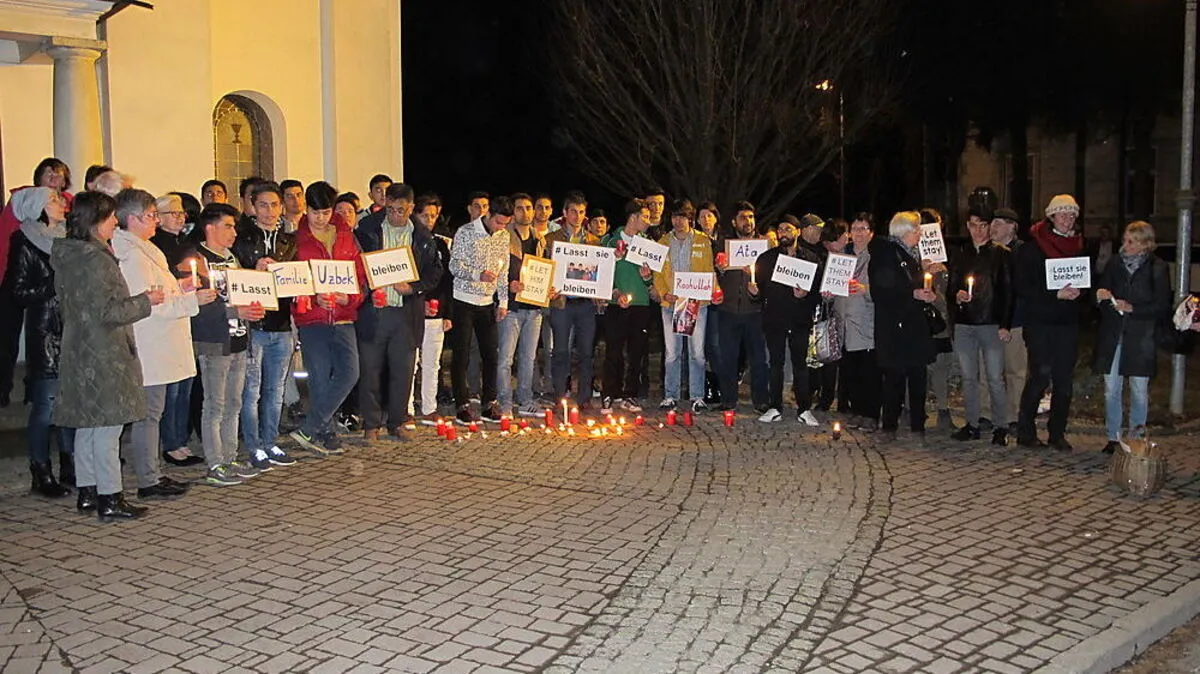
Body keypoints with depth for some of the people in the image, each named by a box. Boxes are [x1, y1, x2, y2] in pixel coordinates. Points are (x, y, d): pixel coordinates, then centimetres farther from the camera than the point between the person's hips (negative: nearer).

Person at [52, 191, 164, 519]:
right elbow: (107, 311, -21)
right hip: (104, 356, -9)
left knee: (87, 425, 15)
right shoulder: (96, 260, -18)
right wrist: (145, 301, -9)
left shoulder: (66, 257, 11)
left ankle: (87, 491, 23)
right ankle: (109, 498, 1)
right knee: (108, 427, -4)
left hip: (79, 353, 9)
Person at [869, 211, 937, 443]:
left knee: (918, 376, 3)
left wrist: (928, 294, 2)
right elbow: (879, 293, -14)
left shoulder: (915, 254, 17)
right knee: (895, 377, -3)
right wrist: (913, 294, -17)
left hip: (917, 326, 6)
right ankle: (889, 426, 8)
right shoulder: (884, 254, -7)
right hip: (893, 326, -6)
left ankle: (918, 425, 11)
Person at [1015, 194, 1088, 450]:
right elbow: (1022, 287, -8)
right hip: (1039, 322, -5)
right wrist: (1056, 295, -17)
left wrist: (1078, 292, -7)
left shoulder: (1080, 247, 13)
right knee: (1041, 375, -8)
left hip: (1068, 323, 5)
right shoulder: (1032, 248, -2)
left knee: (1064, 380, 5)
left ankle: (1057, 433, 14)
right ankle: (1025, 431, 4)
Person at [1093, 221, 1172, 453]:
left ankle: (1137, 437, 17)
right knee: (1111, 390, 5)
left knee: (1139, 391, 5)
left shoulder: (1157, 268, -3)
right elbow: (1102, 288, 11)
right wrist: (1101, 294, -12)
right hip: (1112, 335, 3)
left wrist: (1132, 308, -15)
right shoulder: (1115, 264, 6)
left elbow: (1162, 306, -5)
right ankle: (1113, 437, 16)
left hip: (1140, 338, -3)